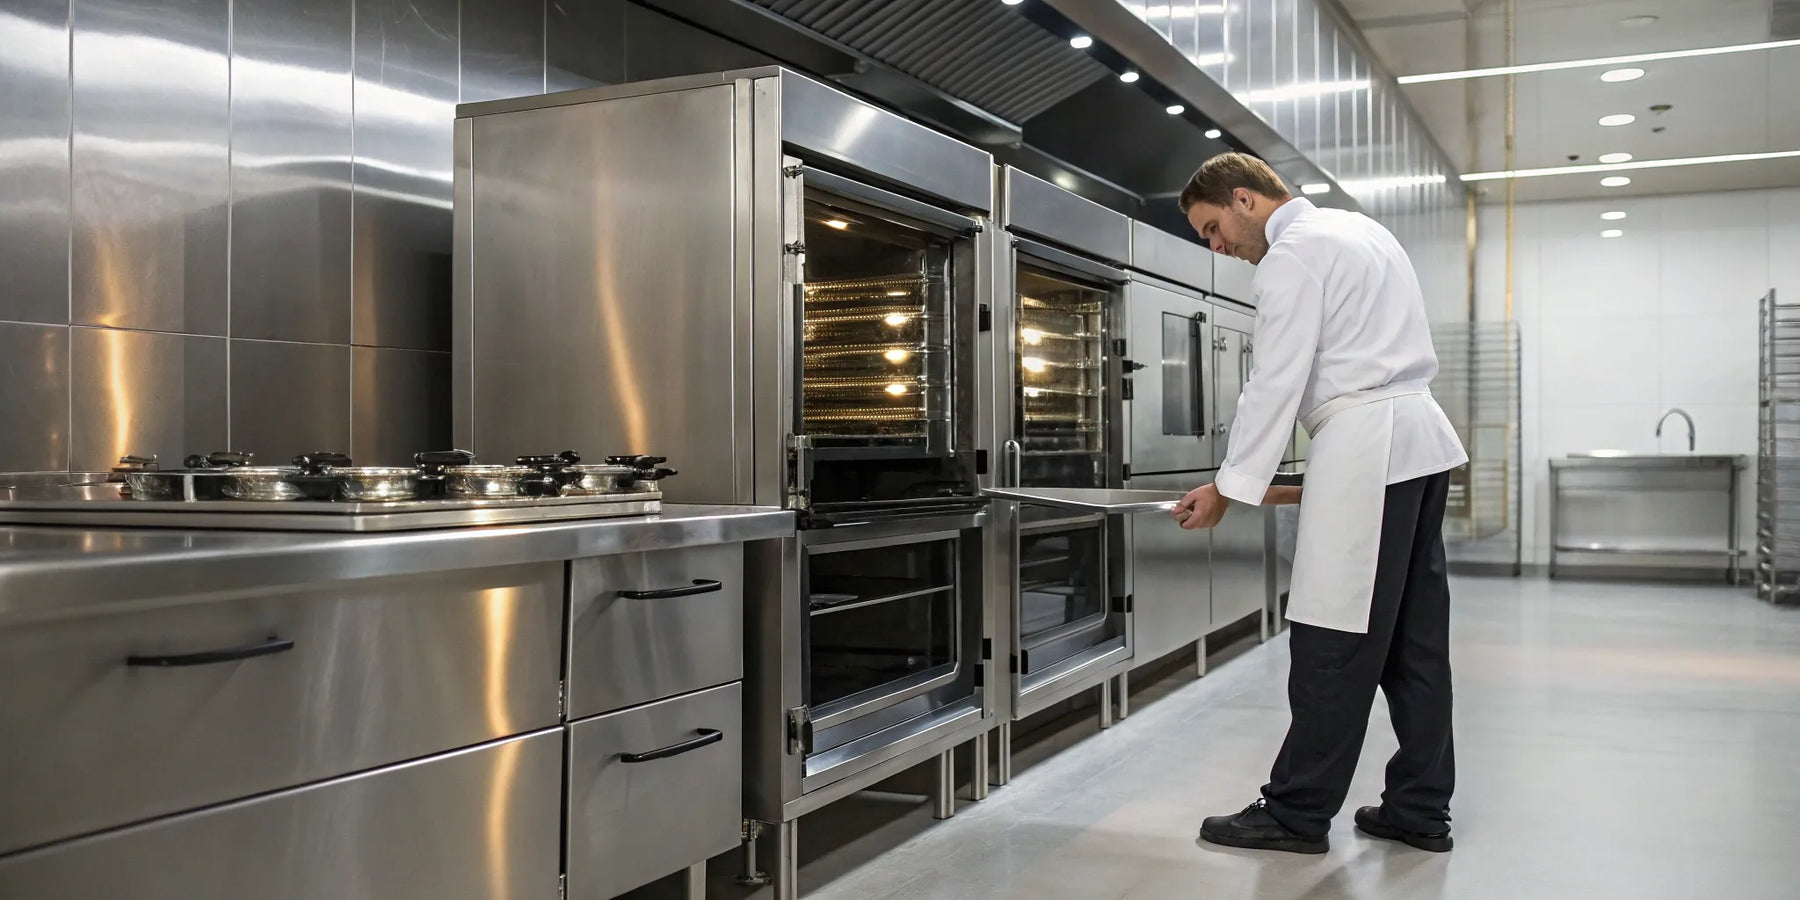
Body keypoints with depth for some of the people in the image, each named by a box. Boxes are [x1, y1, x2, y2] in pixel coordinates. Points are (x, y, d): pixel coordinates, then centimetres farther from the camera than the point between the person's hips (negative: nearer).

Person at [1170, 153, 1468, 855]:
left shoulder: (1293, 253, -8)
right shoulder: (1358, 229, 22)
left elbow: (1277, 382, -14)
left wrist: (1230, 487, -8)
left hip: (1364, 447, -10)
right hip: (1419, 434, 10)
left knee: (1335, 641, -5)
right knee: (1414, 634, 10)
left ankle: (1297, 813, 2)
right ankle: (1420, 809, 16)